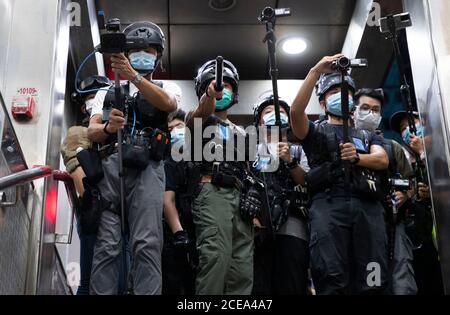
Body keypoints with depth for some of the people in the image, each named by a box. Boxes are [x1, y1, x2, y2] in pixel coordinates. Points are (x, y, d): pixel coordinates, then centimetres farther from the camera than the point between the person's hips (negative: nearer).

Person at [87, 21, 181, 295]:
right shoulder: (108, 91, 26)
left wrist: (134, 77, -20)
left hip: (147, 168, -2)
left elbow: (168, 104, -6)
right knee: (107, 244, -6)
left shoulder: (167, 87, 21)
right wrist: (107, 128, -14)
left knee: (147, 244, -13)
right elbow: (92, 132, 11)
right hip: (111, 165, 2)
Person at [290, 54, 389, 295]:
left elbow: (383, 160, 13)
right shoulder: (316, 132, 23)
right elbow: (296, 111, 1)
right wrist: (316, 71, -2)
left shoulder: (367, 135, 32)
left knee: (373, 281, -6)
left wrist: (357, 157, -8)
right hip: (329, 204, -2)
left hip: (367, 205, 3)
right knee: (332, 279, -15)